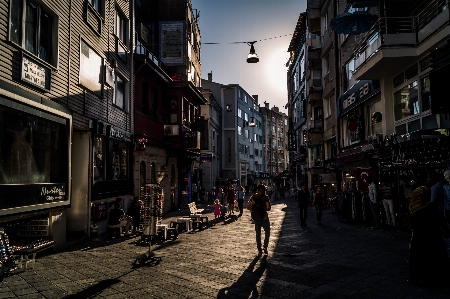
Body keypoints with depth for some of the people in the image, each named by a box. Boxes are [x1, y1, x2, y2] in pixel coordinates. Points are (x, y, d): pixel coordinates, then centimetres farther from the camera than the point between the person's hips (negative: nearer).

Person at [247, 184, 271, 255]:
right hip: (264, 217, -4)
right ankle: (265, 246, 5)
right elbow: (268, 208, -14)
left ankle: (259, 250, 15)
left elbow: (248, 207, 3)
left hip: (256, 218, 4)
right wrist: (264, 208, 5)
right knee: (267, 232, 16)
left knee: (258, 234, 13)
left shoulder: (253, 197, 3)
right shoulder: (265, 197, -9)